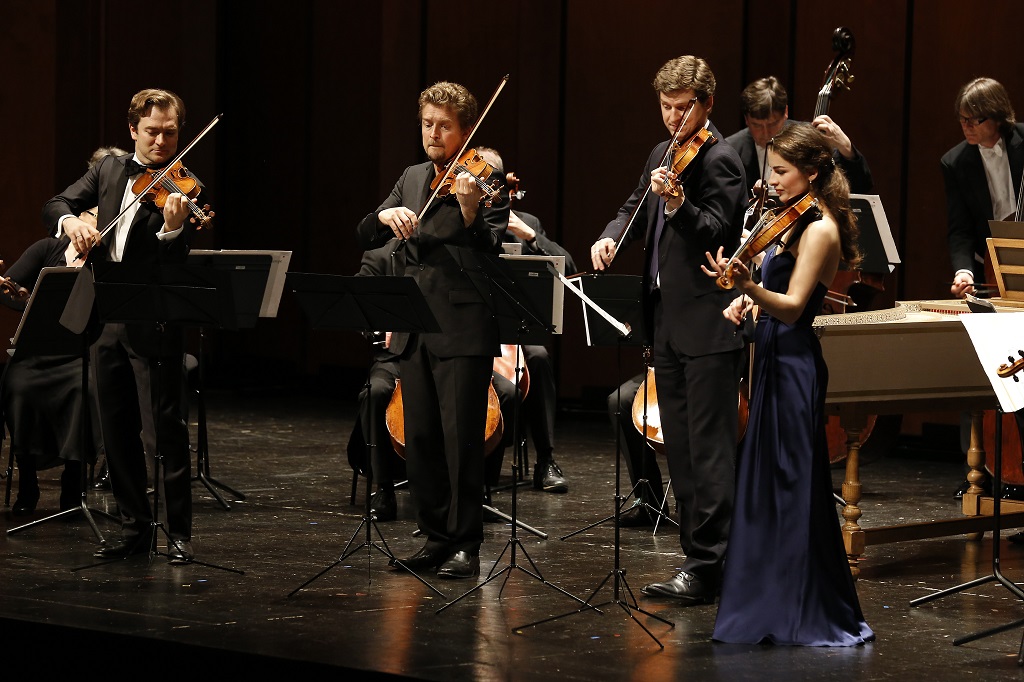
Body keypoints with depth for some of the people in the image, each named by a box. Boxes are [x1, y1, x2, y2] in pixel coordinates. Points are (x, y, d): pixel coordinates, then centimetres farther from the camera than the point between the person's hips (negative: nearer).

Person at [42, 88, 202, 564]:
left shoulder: (182, 189, -5)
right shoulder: (109, 171, 12)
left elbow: (175, 263, -16)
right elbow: (54, 205, 7)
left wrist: (173, 226, -37)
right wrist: (71, 222, -15)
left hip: (154, 327, -6)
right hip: (106, 323, 6)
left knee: (165, 432, -5)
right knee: (117, 431, 11)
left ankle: (178, 534, 2)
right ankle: (135, 527, 21)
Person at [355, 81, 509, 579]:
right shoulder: (412, 180, 16)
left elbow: (490, 253, -15)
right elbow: (364, 238, 10)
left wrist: (469, 211, -33)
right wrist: (385, 216, -11)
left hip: (463, 330, -6)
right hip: (414, 329, 6)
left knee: (462, 439, -6)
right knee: (420, 440, 8)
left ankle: (466, 545, 1)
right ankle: (437, 538, 18)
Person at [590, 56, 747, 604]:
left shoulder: (720, 161, -9)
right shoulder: (661, 155, 16)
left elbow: (715, 232, -19)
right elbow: (635, 212, 24)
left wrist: (676, 202, -37)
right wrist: (609, 237, 3)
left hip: (708, 326, -9)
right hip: (668, 322, 9)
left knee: (708, 447, -9)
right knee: (679, 449, 12)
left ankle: (708, 564, -9)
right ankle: (697, 558, 19)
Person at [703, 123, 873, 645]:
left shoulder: (820, 230, -14)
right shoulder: (803, 225, 15)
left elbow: (792, 307, -24)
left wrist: (749, 286, -39)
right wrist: (749, 299, 8)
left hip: (793, 367, -10)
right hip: (777, 362, 10)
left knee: (791, 490, -6)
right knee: (769, 486, 14)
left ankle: (811, 618, 0)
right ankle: (774, 607, 22)